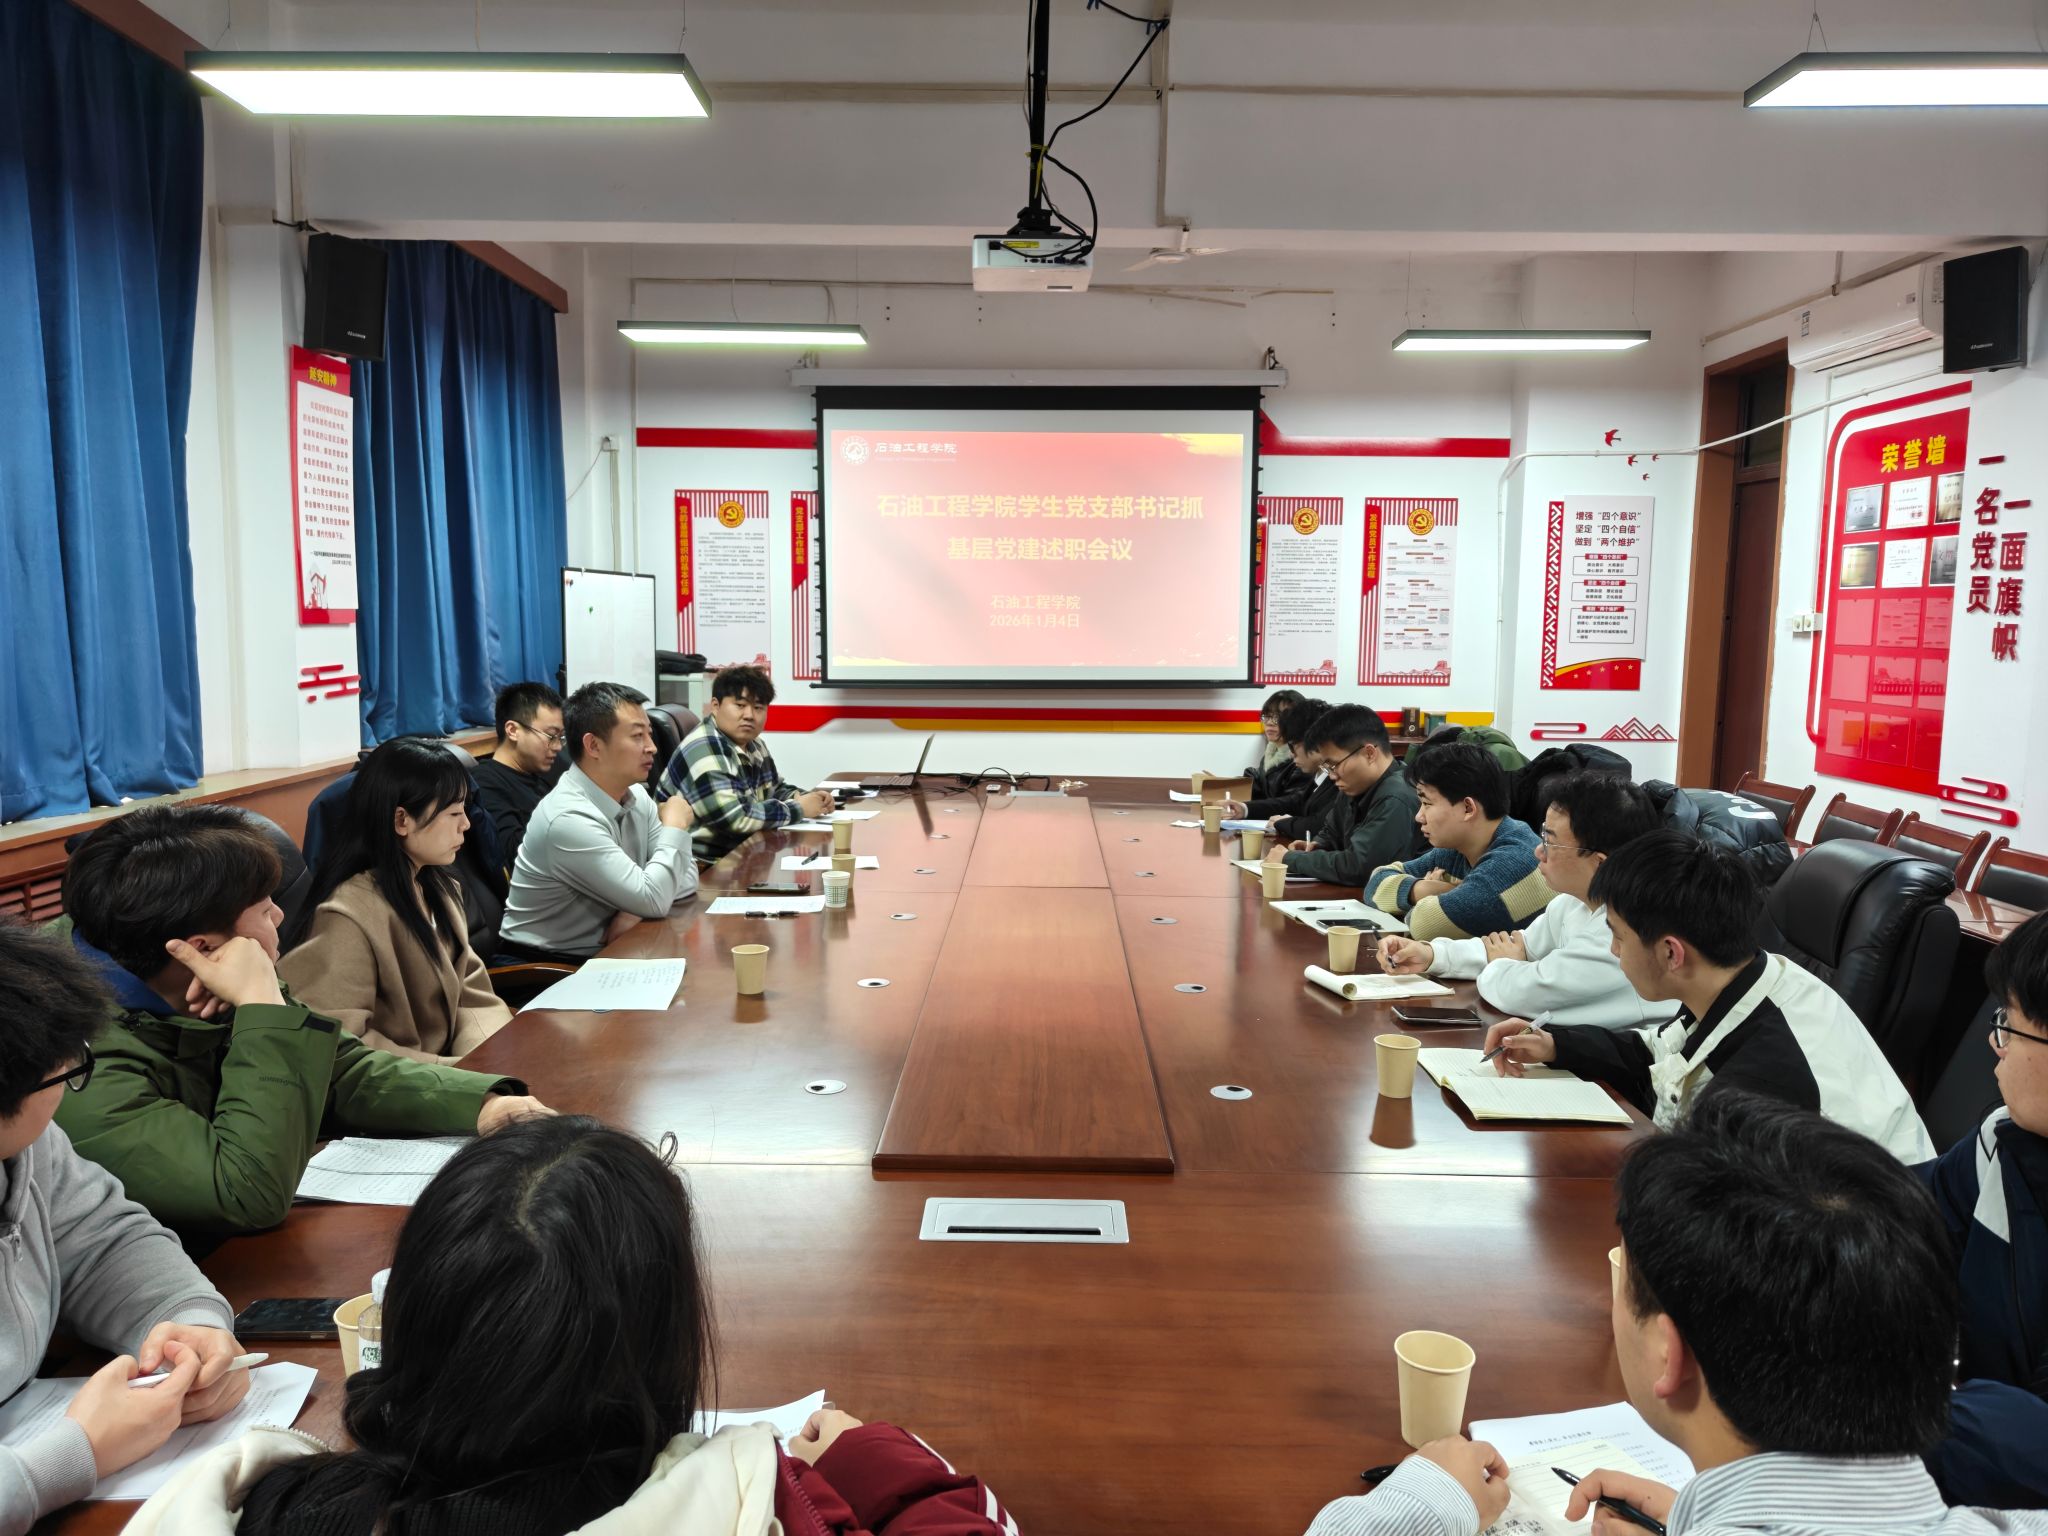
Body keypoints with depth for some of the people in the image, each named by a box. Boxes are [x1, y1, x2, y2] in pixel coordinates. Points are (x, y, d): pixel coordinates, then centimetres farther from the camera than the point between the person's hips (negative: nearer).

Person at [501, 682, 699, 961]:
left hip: (603, 951, 7)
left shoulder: (636, 795, 0)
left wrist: (639, 908, -16)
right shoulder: (569, 818, -24)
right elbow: (653, 900, -24)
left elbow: (686, 876, 2)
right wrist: (675, 827, -11)